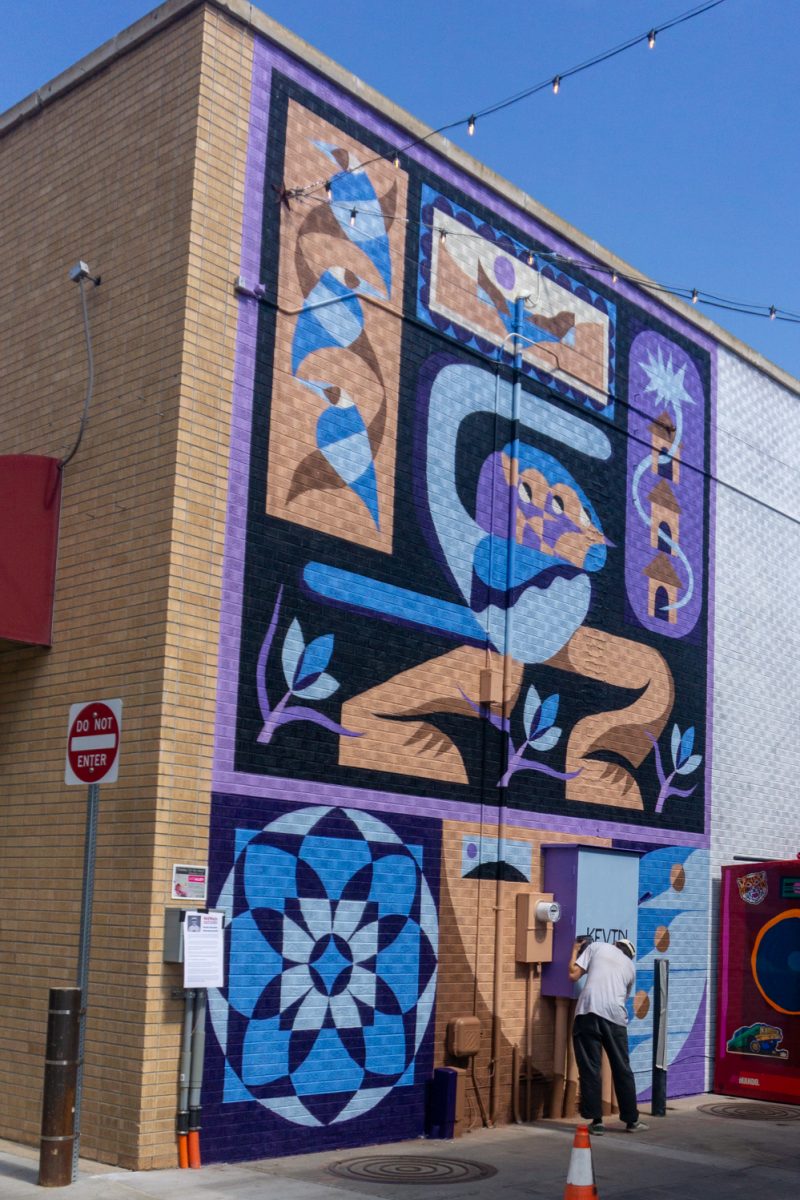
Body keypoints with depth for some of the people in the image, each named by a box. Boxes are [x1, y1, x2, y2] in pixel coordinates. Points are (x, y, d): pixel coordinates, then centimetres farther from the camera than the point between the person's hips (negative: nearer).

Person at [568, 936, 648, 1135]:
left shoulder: (596, 947, 14)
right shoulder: (630, 966, 24)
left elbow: (574, 975, 7)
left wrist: (575, 952, 23)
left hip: (589, 1012, -3)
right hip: (616, 1017, 3)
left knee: (590, 1069, 2)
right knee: (622, 1069, 13)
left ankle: (596, 1121, 2)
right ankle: (631, 1120, 21)